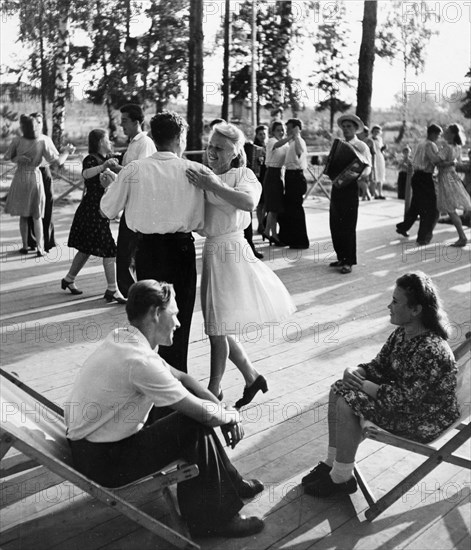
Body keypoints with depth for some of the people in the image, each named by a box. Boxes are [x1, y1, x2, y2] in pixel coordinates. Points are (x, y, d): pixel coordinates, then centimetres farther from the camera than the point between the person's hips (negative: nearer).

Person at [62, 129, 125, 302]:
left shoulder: (108, 158, 13)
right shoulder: (91, 159, -13)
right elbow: (86, 173, -35)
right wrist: (103, 166, -48)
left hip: (100, 210, 9)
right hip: (92, 209, -9)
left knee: (87, 248, 18)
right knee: (109, 250, -9)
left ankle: (69, 279, 32)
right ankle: (112, 290, -5)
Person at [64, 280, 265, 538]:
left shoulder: (123, 338, 1)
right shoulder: (139, 361, -29)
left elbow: (181, 378, 9)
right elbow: (202, 412, -22)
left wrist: (224, 410, 1)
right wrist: (231, 415, -1)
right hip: (101, 461, -9)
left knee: (200, 416, 7)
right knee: (197, 425, -13)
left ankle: (229, 483, 23)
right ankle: (213, 518, 3)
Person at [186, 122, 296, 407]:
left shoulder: (244, 175, -4)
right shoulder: (202, 175, 10)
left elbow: (248, 202, -27)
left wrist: (211, 185, -25)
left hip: (231, 250, -6)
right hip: (211, 251, 6)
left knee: (218, 328, 2)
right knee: (219, 328, 13)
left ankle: (214, 389, 20)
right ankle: (252, 376, 31)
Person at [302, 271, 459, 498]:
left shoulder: (431, 351, -31)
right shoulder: (402, 333, -3)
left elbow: (408, 397, -29)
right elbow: (380, 365, 7)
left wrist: (365, 386, -20)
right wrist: (356, 372, -14)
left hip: (424, 421, -9)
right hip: (405, 396, 10)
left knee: (348, 403, -20)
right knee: (339, 390, 0)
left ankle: (341, 478, -3)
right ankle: (332, 462, 10)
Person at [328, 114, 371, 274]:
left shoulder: (361, 146, 0)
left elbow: (367, 166, -11)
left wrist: (364, 174, -32)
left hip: (350, 186, -6)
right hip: (337, 185, 6)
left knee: (348, 225, -5)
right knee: (335, 224, 8)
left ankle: (349, 261, 3)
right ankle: (341, 257, 20)